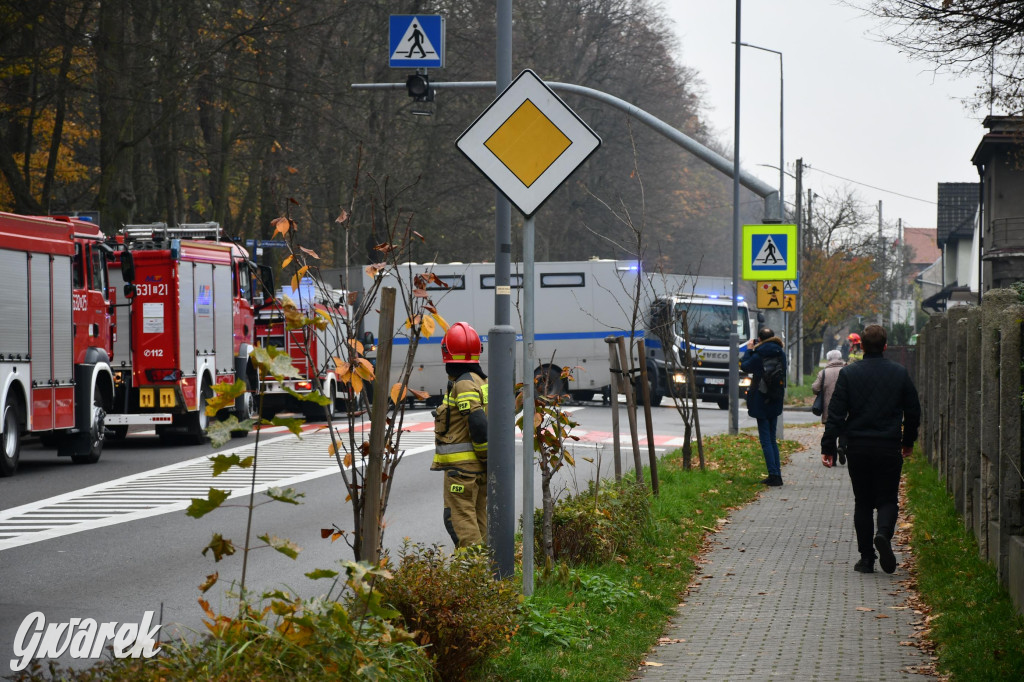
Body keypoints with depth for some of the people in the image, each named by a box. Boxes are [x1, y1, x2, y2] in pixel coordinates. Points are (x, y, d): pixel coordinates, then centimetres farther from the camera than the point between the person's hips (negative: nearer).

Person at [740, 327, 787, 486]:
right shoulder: (781, 354, 2)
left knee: (766, 440, -4)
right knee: (772, 439, 15)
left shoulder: (759, 356, -16)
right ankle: (777, 474, 13)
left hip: (761, 402, -6)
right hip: (776, 402, 6)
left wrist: (749, 350, 13)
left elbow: (745, 366, -1)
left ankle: (773, 475, -9)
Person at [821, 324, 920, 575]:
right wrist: (908, 442, 22)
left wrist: (827, 447, 0)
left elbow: (836, 413, -5)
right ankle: (883, 533, -25)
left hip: (858, 448, 0)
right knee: (887, 499, 6)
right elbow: (913, 411, 8)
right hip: (889, 447, 0)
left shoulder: (848, 373, -3)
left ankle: (867, 558, 8)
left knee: (863, 502, 10)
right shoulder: (900, 373, 1)